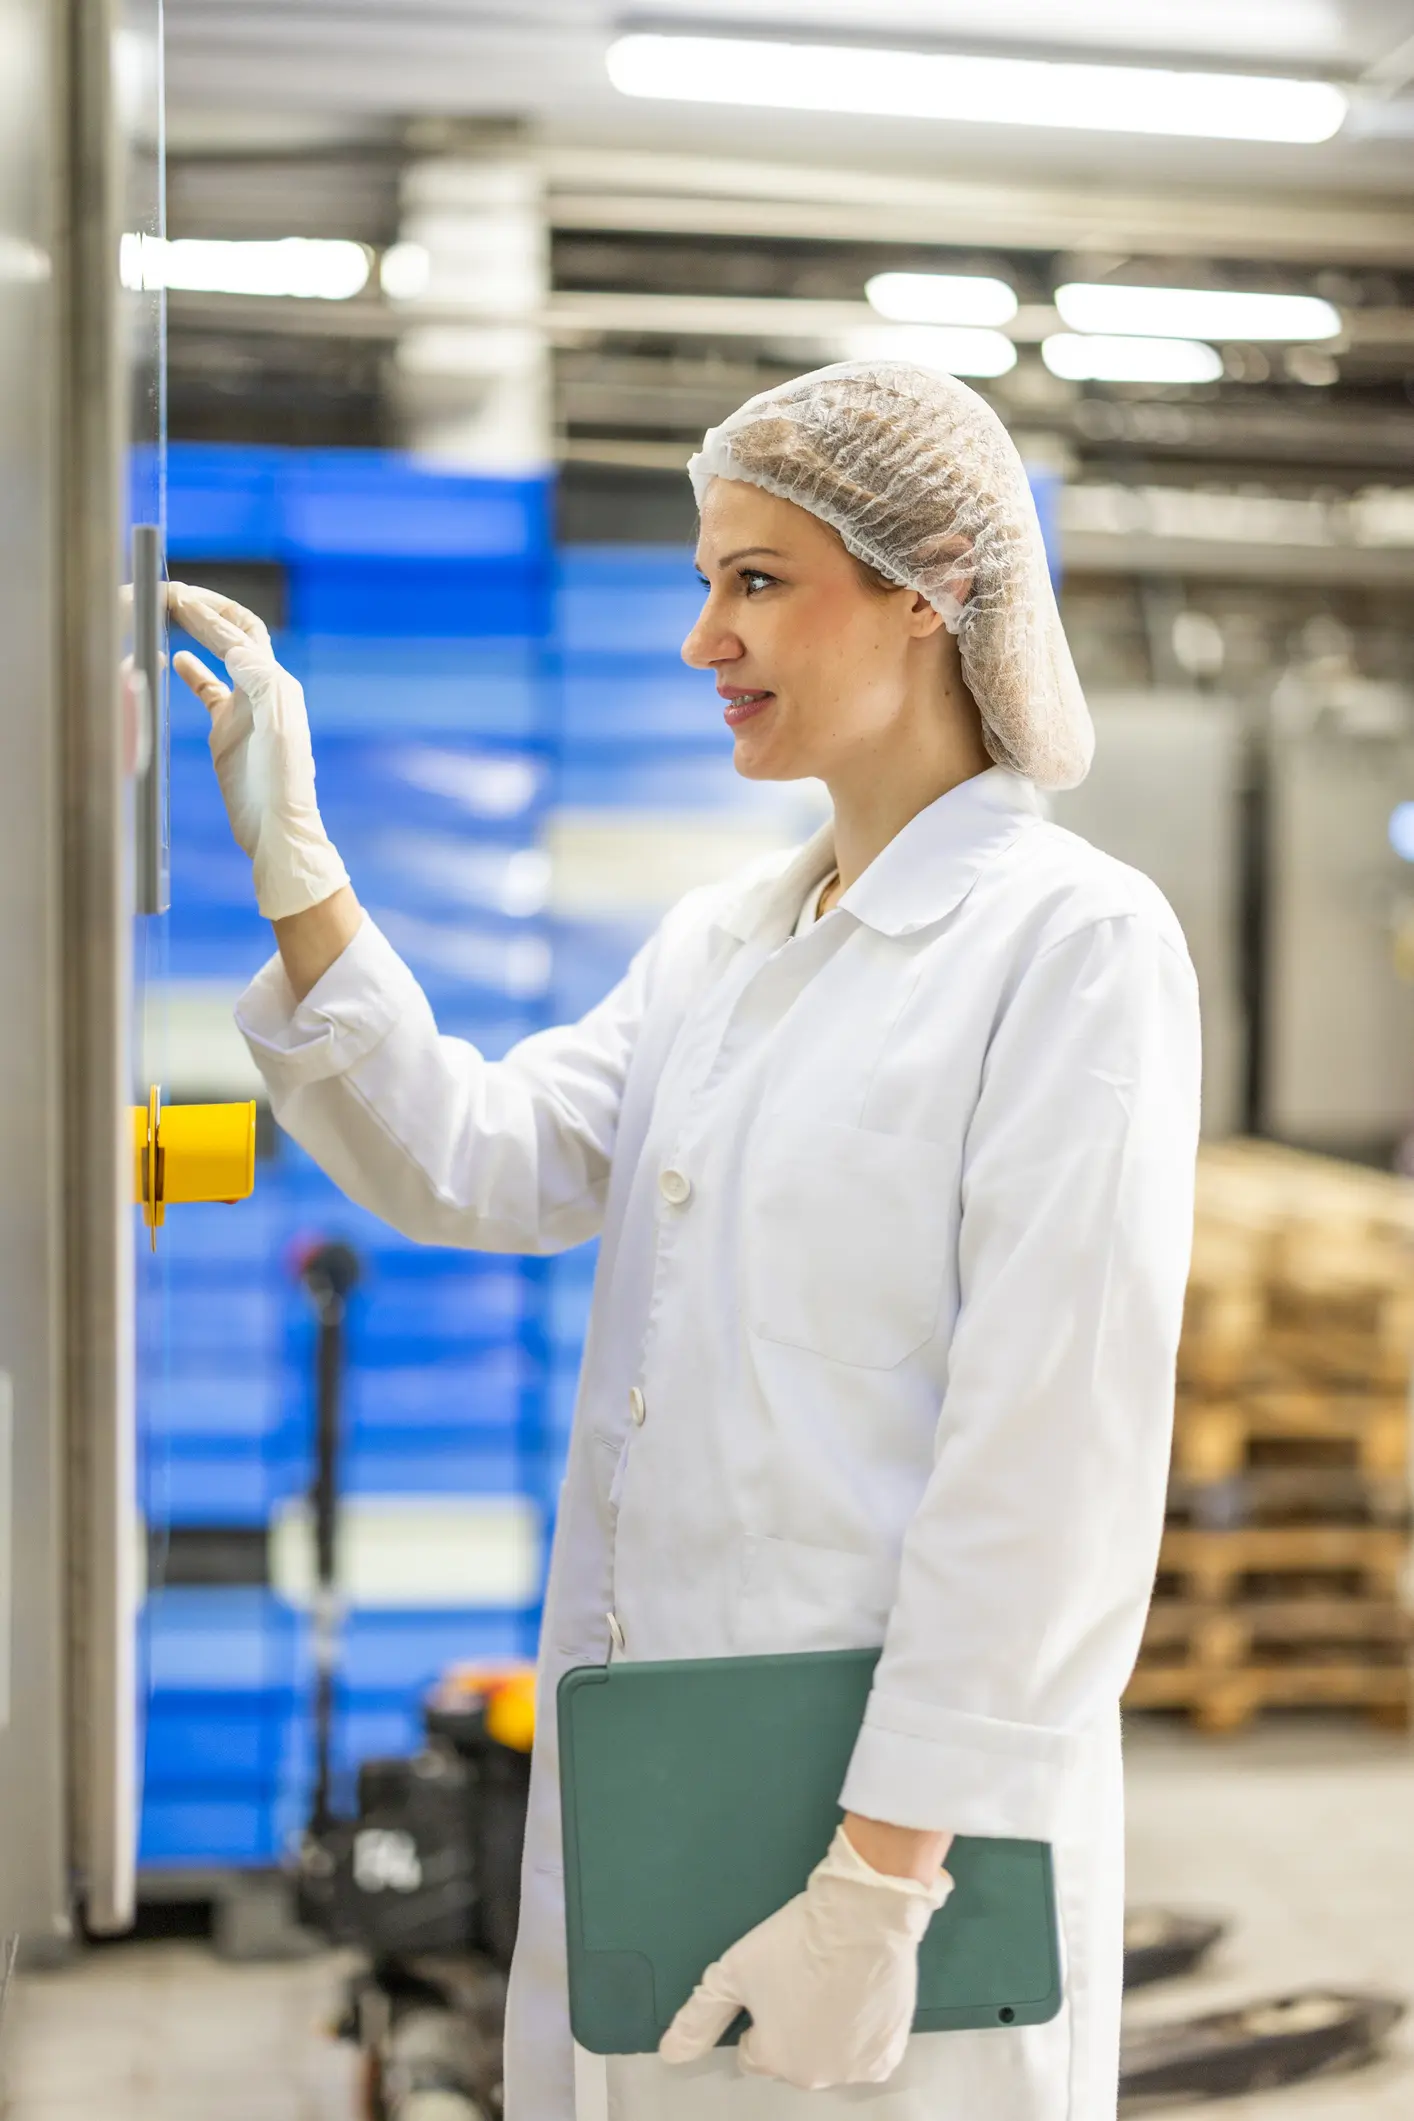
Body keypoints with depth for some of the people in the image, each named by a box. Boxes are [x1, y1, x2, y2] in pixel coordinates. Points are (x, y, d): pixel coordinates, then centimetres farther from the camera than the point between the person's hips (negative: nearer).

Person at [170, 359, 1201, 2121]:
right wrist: (290, 868, -7)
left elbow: (1047, 1455, -16)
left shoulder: (1074, 940, -11)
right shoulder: (716, 942, 13)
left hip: (891, 1801, -7)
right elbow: (483, 1164, 0)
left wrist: (882, 1869, -18)